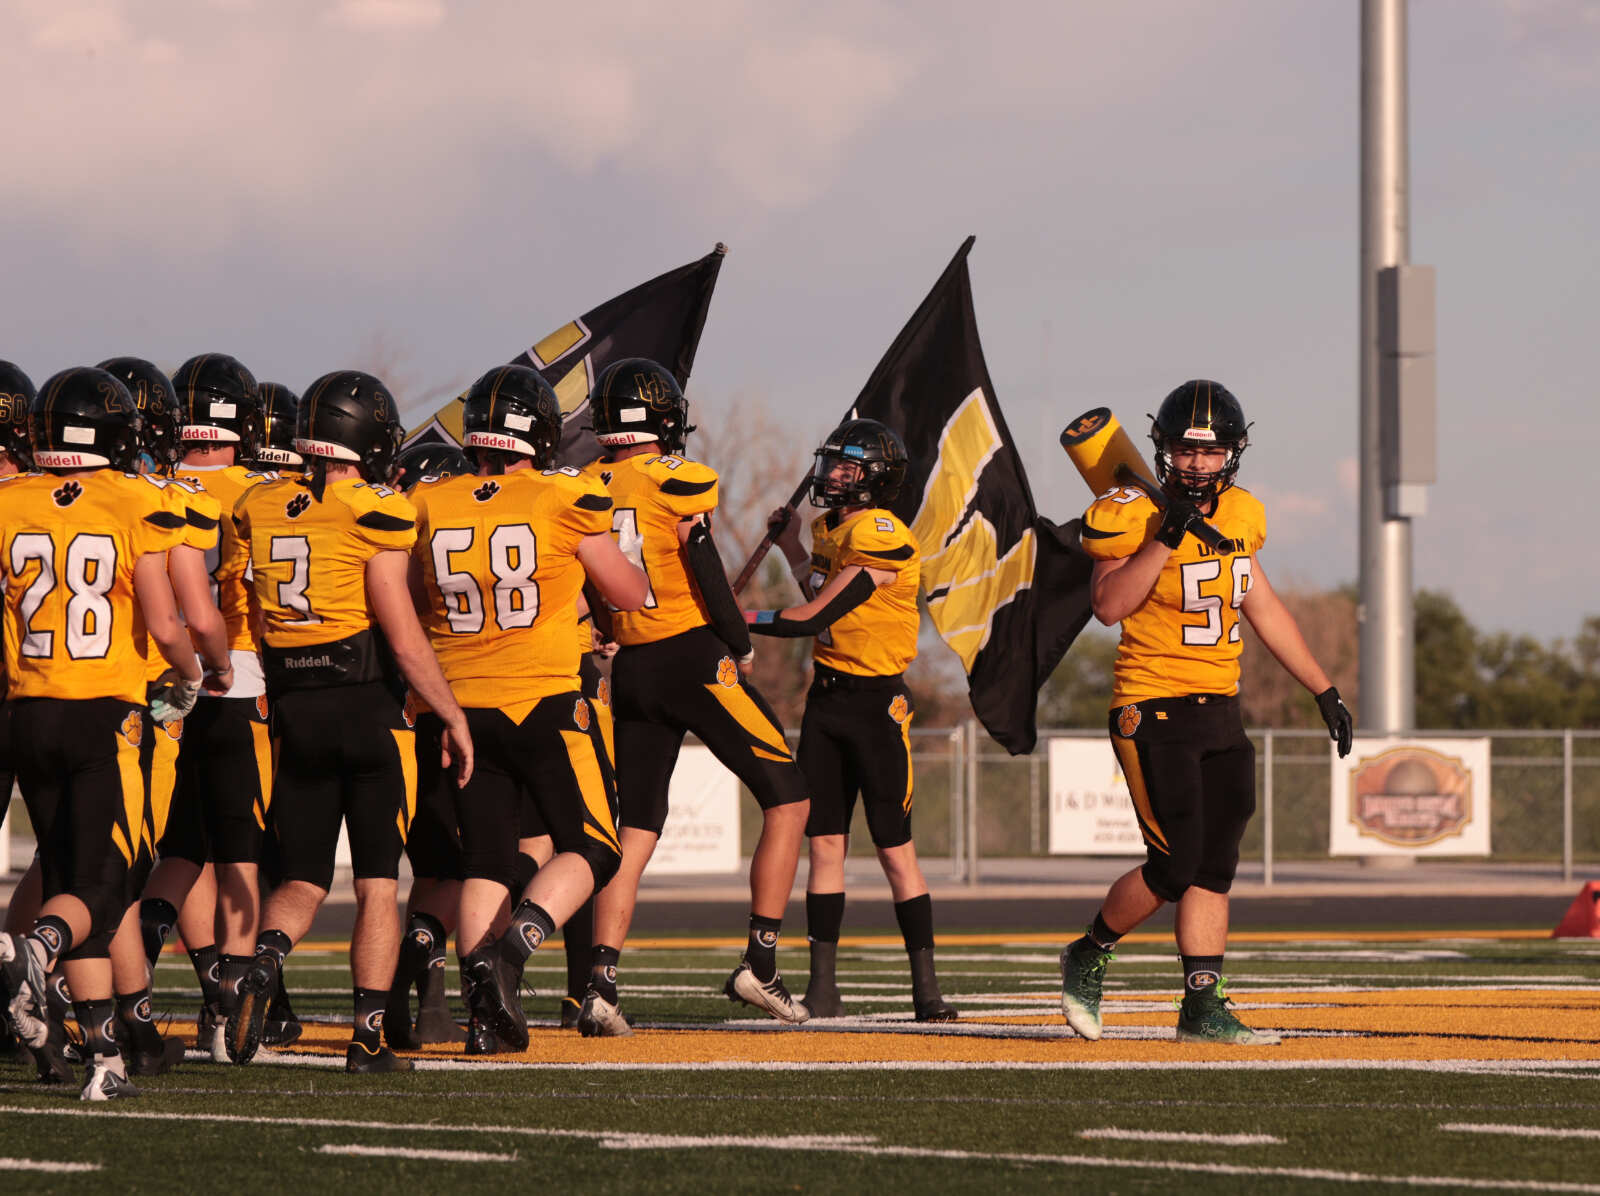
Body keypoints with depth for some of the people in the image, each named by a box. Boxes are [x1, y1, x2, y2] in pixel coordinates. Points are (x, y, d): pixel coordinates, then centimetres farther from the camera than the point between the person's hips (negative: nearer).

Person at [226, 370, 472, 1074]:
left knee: (302, 879, 12)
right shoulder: (372, 515, -10)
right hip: (369, 706, -4)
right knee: (378, 883, 6)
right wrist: (453, 718, -2)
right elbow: (404, 639, -12)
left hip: (293, 709, 4)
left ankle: (266, 960, -18)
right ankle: (369, 1036, 3)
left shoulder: (258, 511, 6)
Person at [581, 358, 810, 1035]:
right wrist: (743, 647, -1)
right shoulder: (679, 482, -9)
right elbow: (706, 575, -13)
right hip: (694, 659, -6)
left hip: (630, 672, 6)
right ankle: (760, 964, 0)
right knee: (787, 800, 6)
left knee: (634, 835, 7)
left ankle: (599, 988, -6)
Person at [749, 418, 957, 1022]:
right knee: (824, 841, 3)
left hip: (876, 702, -7)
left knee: (895, 849, -4)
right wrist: (792, 549, 24)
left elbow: (817, 616, -18)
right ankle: (822, 987, 5)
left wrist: (738, 618, -10)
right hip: (826, 698, 8)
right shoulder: (832, 529, 11)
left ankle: (926, 987, 2)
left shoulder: (883, 539, -16)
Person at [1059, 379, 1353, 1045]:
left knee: (1214, 868, 4)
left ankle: (1202, 1008, 6)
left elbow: (1265, 610, 21)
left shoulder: (1239, 516, 10)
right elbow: (1109, 605, -23)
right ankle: (1088, 958, 12)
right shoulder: (1135, 516, -11)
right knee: (1175, 867, -11)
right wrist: (1166, 535, -28)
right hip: (1153, 711, -7)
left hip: (1220, 713, 7)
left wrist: (1323, 691, 22)